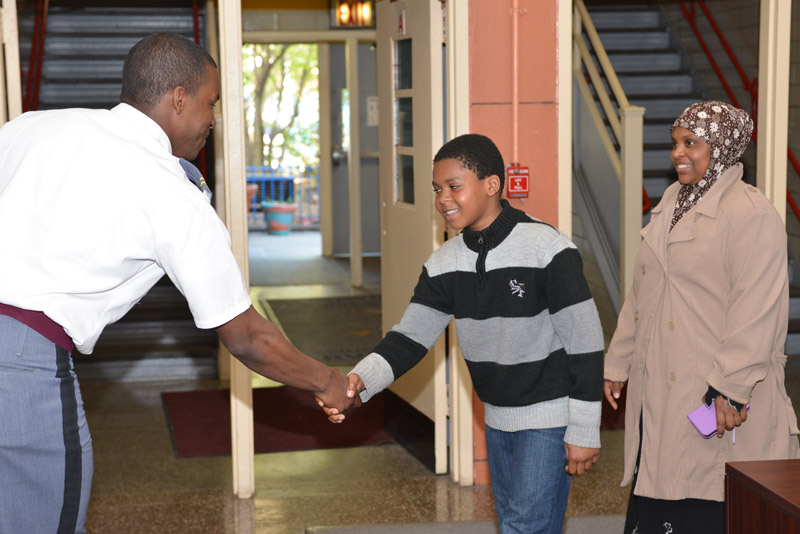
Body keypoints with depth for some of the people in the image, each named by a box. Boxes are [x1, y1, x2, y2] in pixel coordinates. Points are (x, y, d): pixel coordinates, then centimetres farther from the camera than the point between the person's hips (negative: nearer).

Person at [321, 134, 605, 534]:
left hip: (551, 418, -7)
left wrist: (584, 432, -15)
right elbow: (411, 336, -5)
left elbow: (585, 342, -17)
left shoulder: (548, 250, -19)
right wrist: (360, 380, -24)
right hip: (498, 421, 7)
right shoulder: (444, 264, 0)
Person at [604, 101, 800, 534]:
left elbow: (755, 312, -19)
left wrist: (730, 388, -22)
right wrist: (617, 363, 20)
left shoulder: (752, 215, -13)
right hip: (659, 398, 8)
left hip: (717, 403, -8)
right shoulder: (672, 203, 15)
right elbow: (639, 296, 20)